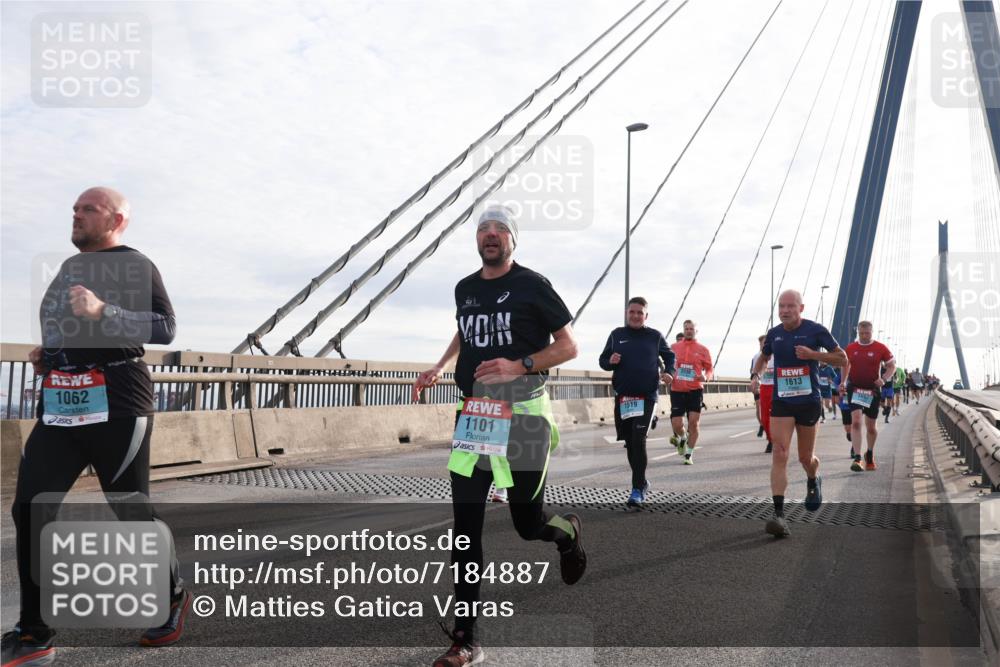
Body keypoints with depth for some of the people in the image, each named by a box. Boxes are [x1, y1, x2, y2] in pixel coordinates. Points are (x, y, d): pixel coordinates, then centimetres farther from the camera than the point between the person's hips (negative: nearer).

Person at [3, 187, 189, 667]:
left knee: (130, 511, 2)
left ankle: (173, 598, 24)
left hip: (117, 406, -7)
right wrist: (46, 353, 15)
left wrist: (102, 312, -25)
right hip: (59, 408, 7)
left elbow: (165, 328, -15)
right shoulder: (69, 267, 20)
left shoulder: (135, 265, -3)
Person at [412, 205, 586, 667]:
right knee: (465, 529, -1)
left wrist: (520, 366, -19)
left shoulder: (532, 285, -5)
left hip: (523, 418, -4)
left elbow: (569, 346, -4)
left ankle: (569, 534, 44)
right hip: (473, 416, 4)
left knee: (528, 523, 6)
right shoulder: (464, 289, 11)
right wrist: (438, 368, 14)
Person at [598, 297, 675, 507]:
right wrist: (610, 361, -10)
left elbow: (669, 356, 18)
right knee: (629, 443, 10)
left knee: (638, 440, -14)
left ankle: (638, 489, -9)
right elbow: (602, 360, 13)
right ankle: (642, 482, 27)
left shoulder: (655, 336, 4)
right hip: (622, 397, 3)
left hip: (646, 397, -3)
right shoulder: (617, 335, 7)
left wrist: (669, 372, -2)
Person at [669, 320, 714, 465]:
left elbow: (709, 369, 6)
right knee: (676, 424, -3)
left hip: (695, 390, -1)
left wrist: (705, 377, -15)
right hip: (677, 391, 1)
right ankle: (682, 438, 34)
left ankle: (688, 455, 8)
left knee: (693, 422, -6)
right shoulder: (674, 347, 8)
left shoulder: (702, 349, 4)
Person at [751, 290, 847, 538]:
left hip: (809, 402, -1)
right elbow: (763, 357, 24)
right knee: (780, 454, -14)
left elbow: (842, 359, -2)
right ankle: (779, 515, -17)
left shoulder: (815, 330, -6)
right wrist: (756, 374, 4)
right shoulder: (774, 333, 4)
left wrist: (812, 354, -17)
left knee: (806, 458, 12)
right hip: (781, 402, 2)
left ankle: (813, 482, 49)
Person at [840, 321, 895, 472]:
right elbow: (846, 365, 18)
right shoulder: (850, 348, 3)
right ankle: (857, 458, -19)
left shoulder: (880, 348, -3)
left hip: (872, 390, 0)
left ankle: (870, 454, 36)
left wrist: (884, 379, -15)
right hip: (854, 388, 0)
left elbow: (892, 365, 2)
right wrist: (843, 382, 7)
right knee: (856, 421, -18)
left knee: (871, 426, 11)